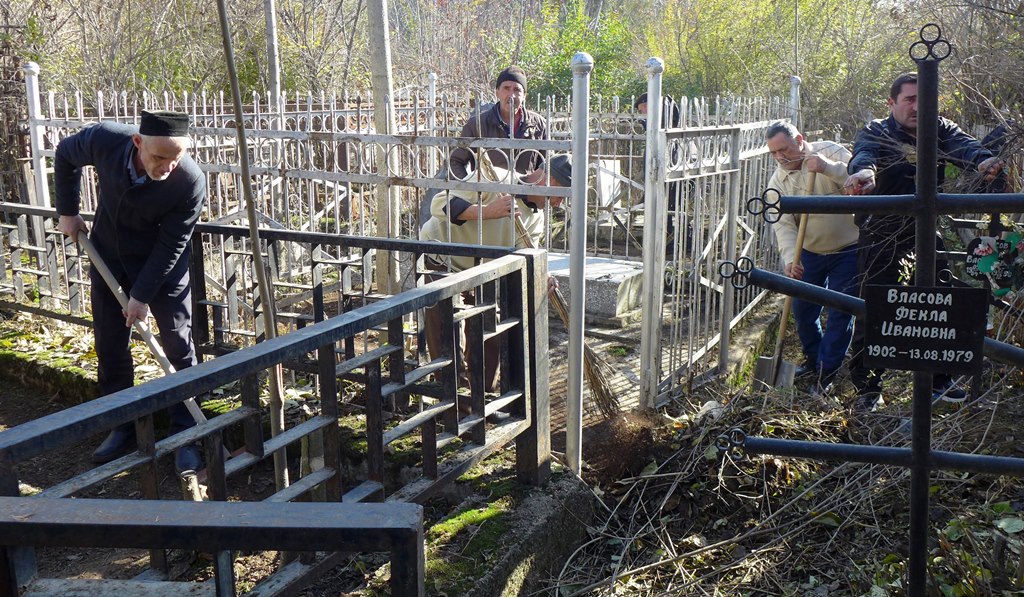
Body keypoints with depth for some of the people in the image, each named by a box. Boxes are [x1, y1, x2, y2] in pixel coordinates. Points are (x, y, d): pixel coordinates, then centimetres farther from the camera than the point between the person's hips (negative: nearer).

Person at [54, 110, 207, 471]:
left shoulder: (191, 183, -32)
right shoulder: (104, 140, -25)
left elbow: (170, 246, -23)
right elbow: (65, 156, 0)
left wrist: (142, 295, -19)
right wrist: (67, 211, 2)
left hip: (162, 262, -3)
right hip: (108, 253, 3)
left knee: (179, 348, -2)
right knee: (110, 346, 9)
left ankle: (185, 435, 10)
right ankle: (122, 428, 23)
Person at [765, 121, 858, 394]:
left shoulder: (830, 152, -13)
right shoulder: (778, 181, -3)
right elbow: (783, 224, -11)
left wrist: (828, 168, -37)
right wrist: (790, 259, -27)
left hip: (848, 250, -4)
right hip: (810, 252, 4)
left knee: (840, 313, -2)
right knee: (802, 309, 10)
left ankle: (827, 371, 9)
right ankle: (813, 359, 33)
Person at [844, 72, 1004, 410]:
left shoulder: (941, 130, 3)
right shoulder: (876, 132, -7)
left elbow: (963, 145, -18)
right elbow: (864, 153, -30)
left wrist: (984, 160, -43)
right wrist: (863, 171, -56)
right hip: (881, 237, -4)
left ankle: (937, 380, 27)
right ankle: (867, 388, 9)